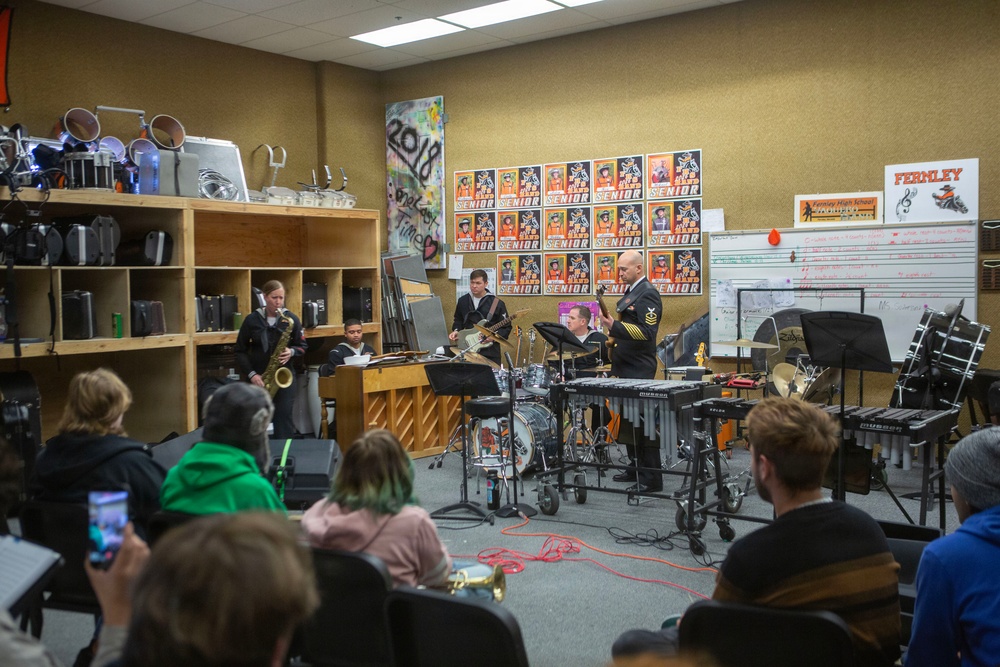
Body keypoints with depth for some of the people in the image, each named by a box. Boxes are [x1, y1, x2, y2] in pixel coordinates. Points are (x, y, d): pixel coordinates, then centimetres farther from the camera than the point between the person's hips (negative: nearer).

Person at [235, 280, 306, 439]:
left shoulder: (291, 319, 0)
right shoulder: (252, 320, -2)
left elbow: (302, 346, 8)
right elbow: (240, 351, 1)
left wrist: (291, 352, -15)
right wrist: (251, 374, -10)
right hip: (258, 377, 0)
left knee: (284, 416, -4)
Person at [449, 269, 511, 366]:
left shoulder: (497, 303, -6)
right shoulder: (463, 301, 7)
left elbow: (506, 328, -3)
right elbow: (458, 321, 20)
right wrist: (456, 331, 1)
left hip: (489, 352, -3)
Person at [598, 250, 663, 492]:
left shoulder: (647, 294, -13)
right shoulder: (630, 293, 16)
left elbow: (647, 332, -22)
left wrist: (614, 326, -27)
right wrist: (613, 336, 12)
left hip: (639, 371, -10)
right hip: (626, 368, 10)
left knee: (642, 423, -6)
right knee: (629, 420, 14)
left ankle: (651, 478, -2)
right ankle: (635, 467, 25)